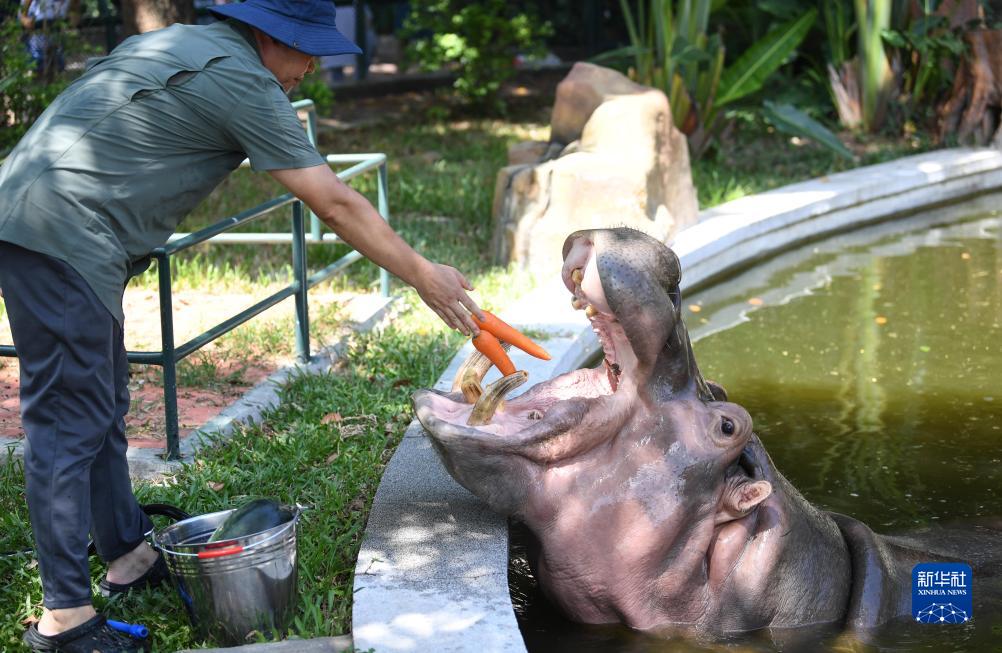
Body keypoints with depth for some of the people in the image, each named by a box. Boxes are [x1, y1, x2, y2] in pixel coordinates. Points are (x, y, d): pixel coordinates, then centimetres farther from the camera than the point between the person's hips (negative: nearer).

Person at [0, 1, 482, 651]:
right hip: (61, 237, -10)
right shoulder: (242, 82, -10)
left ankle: (130, 555, 29)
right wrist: (425, 276, -3)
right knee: (71, 423, -6)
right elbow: (335, 205, -10)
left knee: (103, 408, 17)